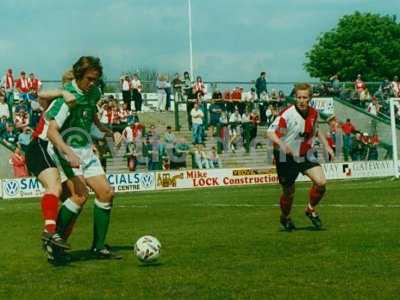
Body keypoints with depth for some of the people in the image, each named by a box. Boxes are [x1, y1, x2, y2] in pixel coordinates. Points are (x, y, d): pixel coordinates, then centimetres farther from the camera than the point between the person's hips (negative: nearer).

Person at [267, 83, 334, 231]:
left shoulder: (313, 113, -1)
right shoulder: (288, 114, -20)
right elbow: (270, 132, -24)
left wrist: (326, 145, 11)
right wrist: (281, 144, -41)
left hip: (306, 155, 5)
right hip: (287, 157, -5)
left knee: (321, 182, -14)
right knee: (289, 192, 5)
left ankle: (311, 209, 13)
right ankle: (285, 218, 35)